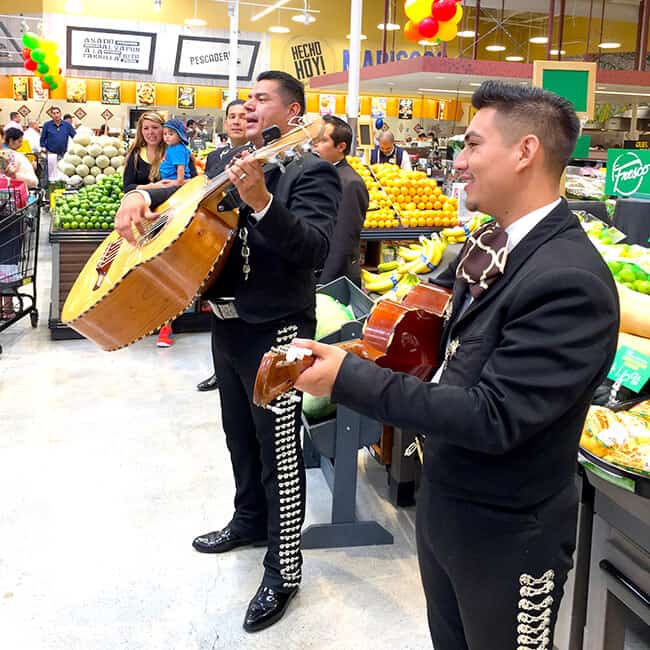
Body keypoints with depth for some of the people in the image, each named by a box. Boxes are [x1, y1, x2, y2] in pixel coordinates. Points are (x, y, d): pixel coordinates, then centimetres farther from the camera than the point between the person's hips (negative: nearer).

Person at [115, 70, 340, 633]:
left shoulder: (311, 171, -13)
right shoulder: (230, 163, 11)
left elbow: (314, 249, -26)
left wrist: (262, 202, -40)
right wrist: (139, 196, -2)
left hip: (275, 330, -8)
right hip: (229, 323, 8)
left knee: (277, 448, 1)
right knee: (240, 434, 22)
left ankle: (284, 569, 15)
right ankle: (249, 520, 44)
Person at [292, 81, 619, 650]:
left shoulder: (570, 280, -28)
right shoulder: (492, 242, -1)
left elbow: (494, 418, -31)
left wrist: (349, 378, -29)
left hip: (505, 535, -7)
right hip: (442, 500, 8)